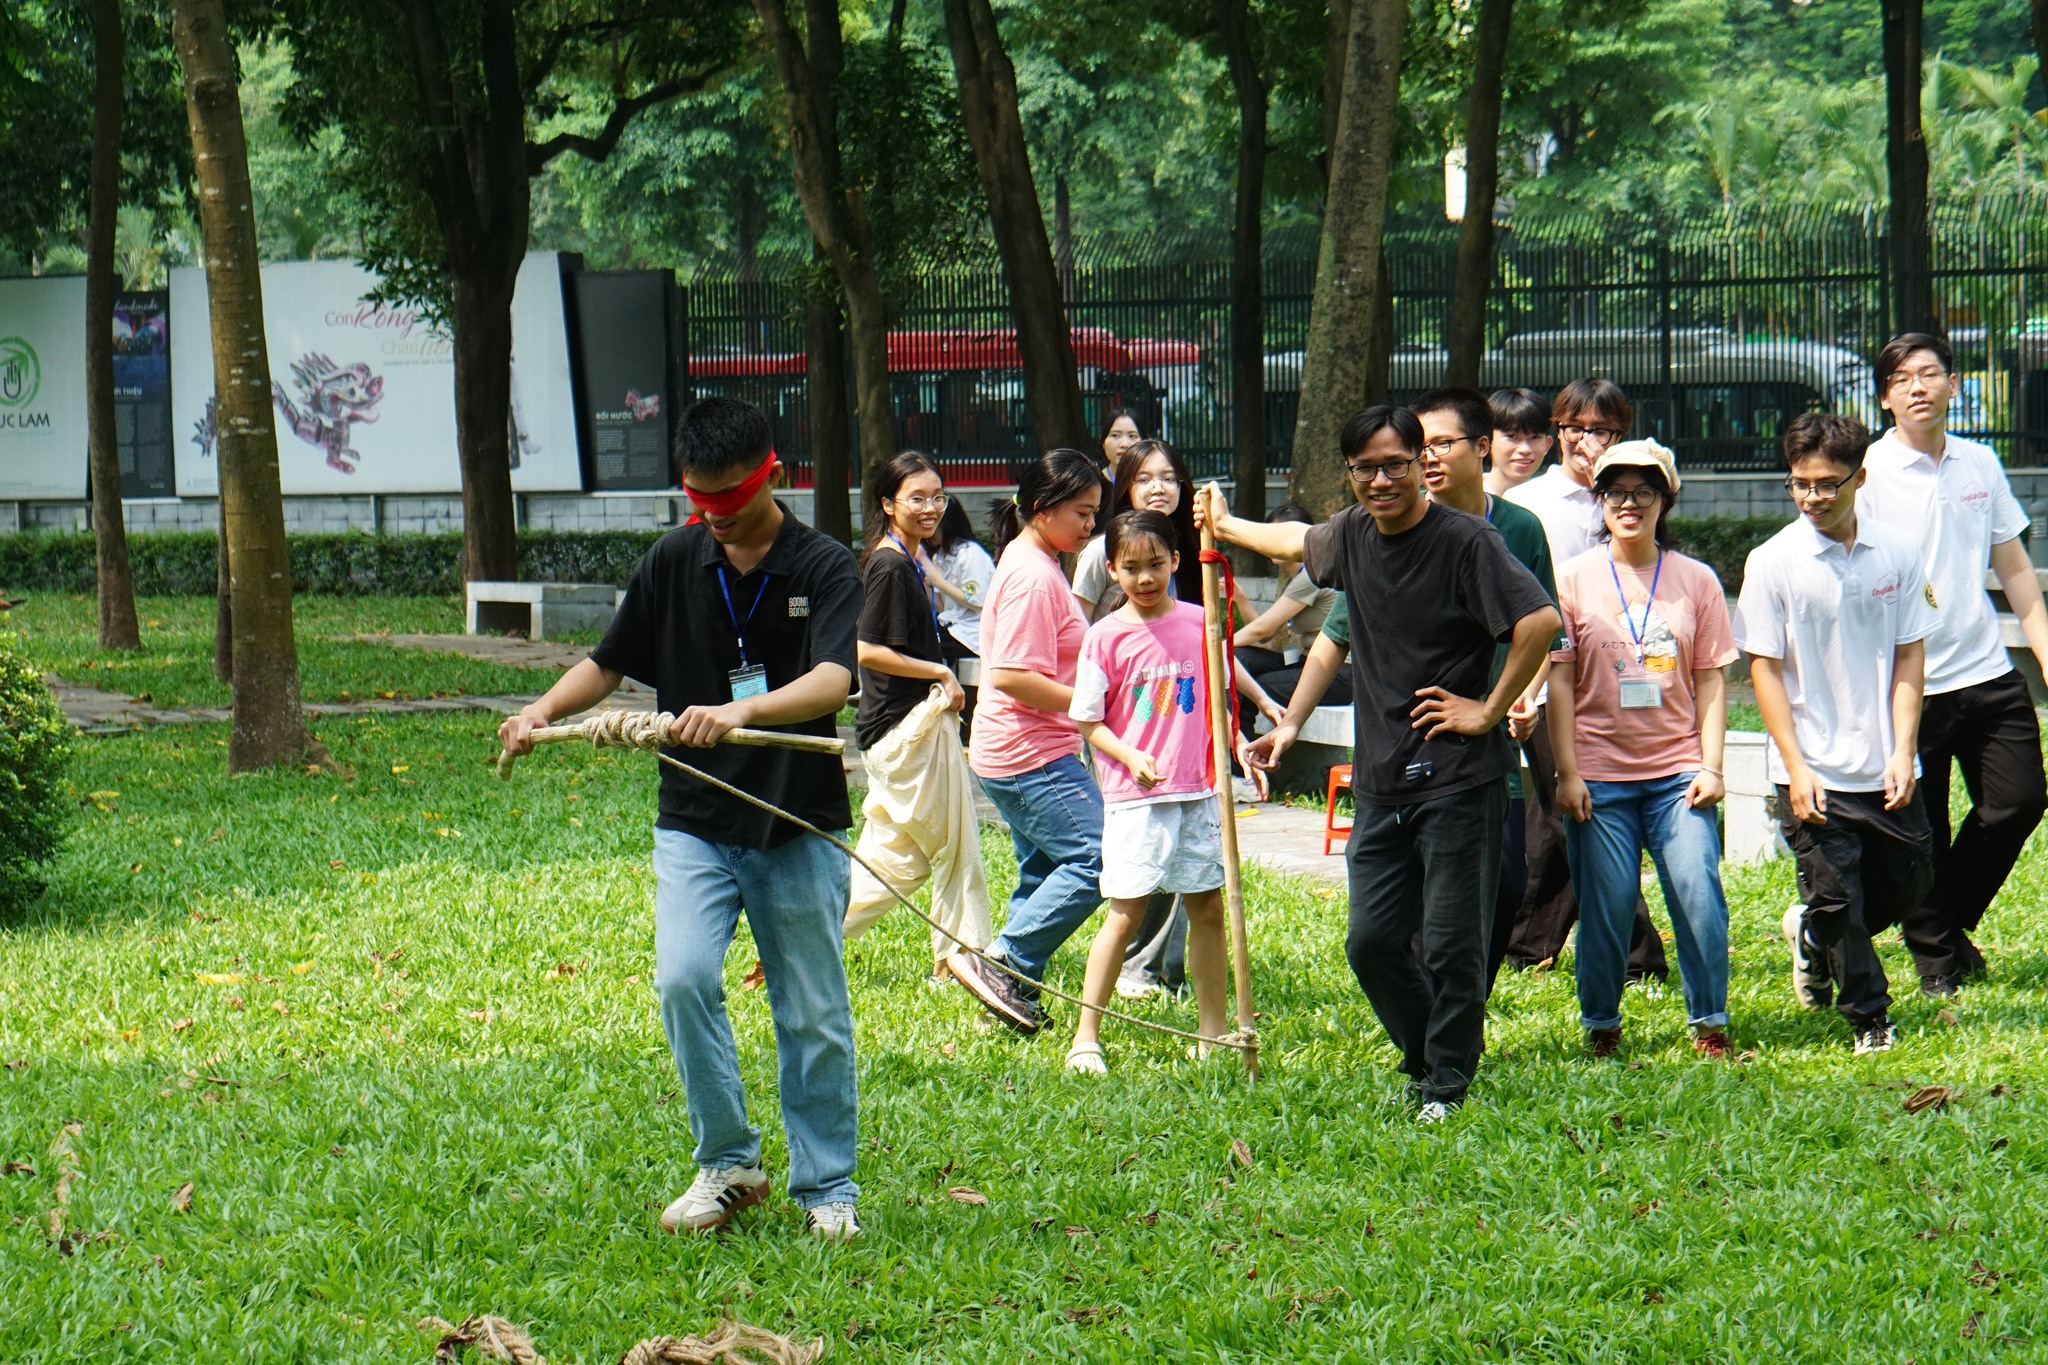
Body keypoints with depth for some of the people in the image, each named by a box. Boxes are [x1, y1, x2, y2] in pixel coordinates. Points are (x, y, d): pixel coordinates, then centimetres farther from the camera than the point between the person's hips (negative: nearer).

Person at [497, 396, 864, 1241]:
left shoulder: (825, 569, -7)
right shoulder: (675, 561, 4)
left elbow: (833, 681, -23)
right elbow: (611, 662, 14)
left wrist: (742, 711, -41)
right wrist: (542, 712, -6)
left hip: (799, 828, -2)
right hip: (694, 823, 2)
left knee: (814, 1015, 4)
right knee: (683, 979, -17)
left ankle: (827, 1189, 19)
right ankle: (728, 1163, -1)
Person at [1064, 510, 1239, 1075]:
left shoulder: (1198, 622, 5)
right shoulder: (1107, 636, -5)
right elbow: (1087, 720, -3)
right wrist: (1130, 757, -17)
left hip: (1198, 791, 4)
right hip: (1134, 796, -4)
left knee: (1208, 908, 9)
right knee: (1126, 912, -6)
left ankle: (1213, 1030, 20)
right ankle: (1086, 1037, -1)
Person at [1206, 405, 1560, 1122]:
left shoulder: (1465, 540, -12)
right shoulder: (1351, 535, 10)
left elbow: (1541, 619, -22)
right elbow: (1299, 542, 34)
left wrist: (1490, 709, -14)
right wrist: (1226, 525, 50)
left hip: (1459, 775, -6)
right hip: (1380, 781, 6)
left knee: (1452, 944, -5)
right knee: (1372, 943, 5)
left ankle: (1447, 1085, 8)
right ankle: (1423, 1060, 24)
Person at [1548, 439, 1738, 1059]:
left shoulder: (1696, 581, 7)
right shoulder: (1576, 579, 4)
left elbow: (1711, 681, 7)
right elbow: (1559, 680, 2)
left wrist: (1711, 764, -2)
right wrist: (1567, 771, -4)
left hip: (1678, 769, 0)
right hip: (1600, 770, 0)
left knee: (1699, 893, -10)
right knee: (1605, 908, 0)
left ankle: (1710, 1023, 4)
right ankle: (1600, 1025, 18)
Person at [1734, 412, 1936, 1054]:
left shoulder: (1897, 553, 0)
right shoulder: (1773, 562, -7)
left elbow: (1910, 654, 3)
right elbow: (1765, 668, -6)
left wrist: (1904, 752, -6)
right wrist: (1796, 768, -11)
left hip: (1886, 767, 3)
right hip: (1815, 772, -3)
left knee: (1908, 882, 13)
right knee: (1836, 898, 0)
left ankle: (1816, 940, 38)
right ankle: (1869, 1018, 16)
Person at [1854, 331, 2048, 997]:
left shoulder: (1980, 464, 8)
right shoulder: (1869, 473, -7)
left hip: (1988, 671, 4)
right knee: (1922, 832, 3)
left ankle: (1952, 920, 24)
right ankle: (1935, 955, 22)